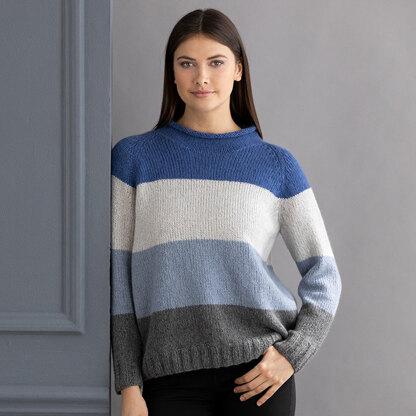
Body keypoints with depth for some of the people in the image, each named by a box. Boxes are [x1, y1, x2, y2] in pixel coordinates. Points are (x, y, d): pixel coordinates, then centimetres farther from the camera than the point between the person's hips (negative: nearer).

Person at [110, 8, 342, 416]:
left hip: (257, 371, 0)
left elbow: (323, 274, 10)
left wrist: (293, 352, -4)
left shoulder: (276, 164, 6)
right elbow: (117, 276, 4)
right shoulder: (133, 157, 5)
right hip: (171, 375, 0)